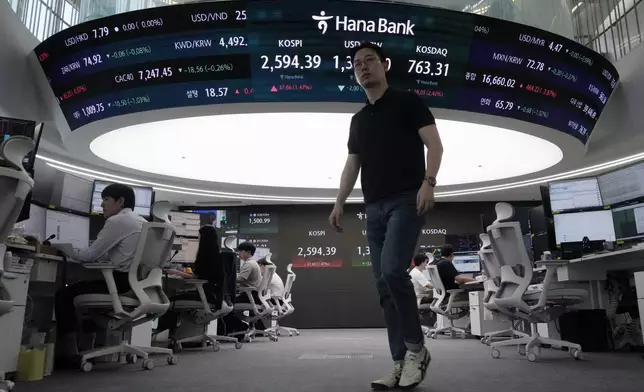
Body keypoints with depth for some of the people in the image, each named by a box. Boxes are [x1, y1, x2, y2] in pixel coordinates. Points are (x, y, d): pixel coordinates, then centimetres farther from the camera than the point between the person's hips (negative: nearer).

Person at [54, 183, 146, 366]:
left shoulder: (117, 221, -9)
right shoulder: (141, 222, 18)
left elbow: (90, 255, -7)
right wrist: (75, 252, 21)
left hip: (123, 281, -10)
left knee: (64, 294, 4)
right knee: (84, 286, 30)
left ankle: (68, 353, 5)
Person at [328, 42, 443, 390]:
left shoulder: (407, 102, 6)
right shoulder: (358, 120, 22)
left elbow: (434, 144, -3)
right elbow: (352, 165, 21)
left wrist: (428, 182, -19)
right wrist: (339, 202, 10)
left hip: (406, 200, -6)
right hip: (375, 208, 6)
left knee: (392, 271, -22)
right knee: (383, 284, 1)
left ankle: (416, 348, -2)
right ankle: (401, 363, 8)